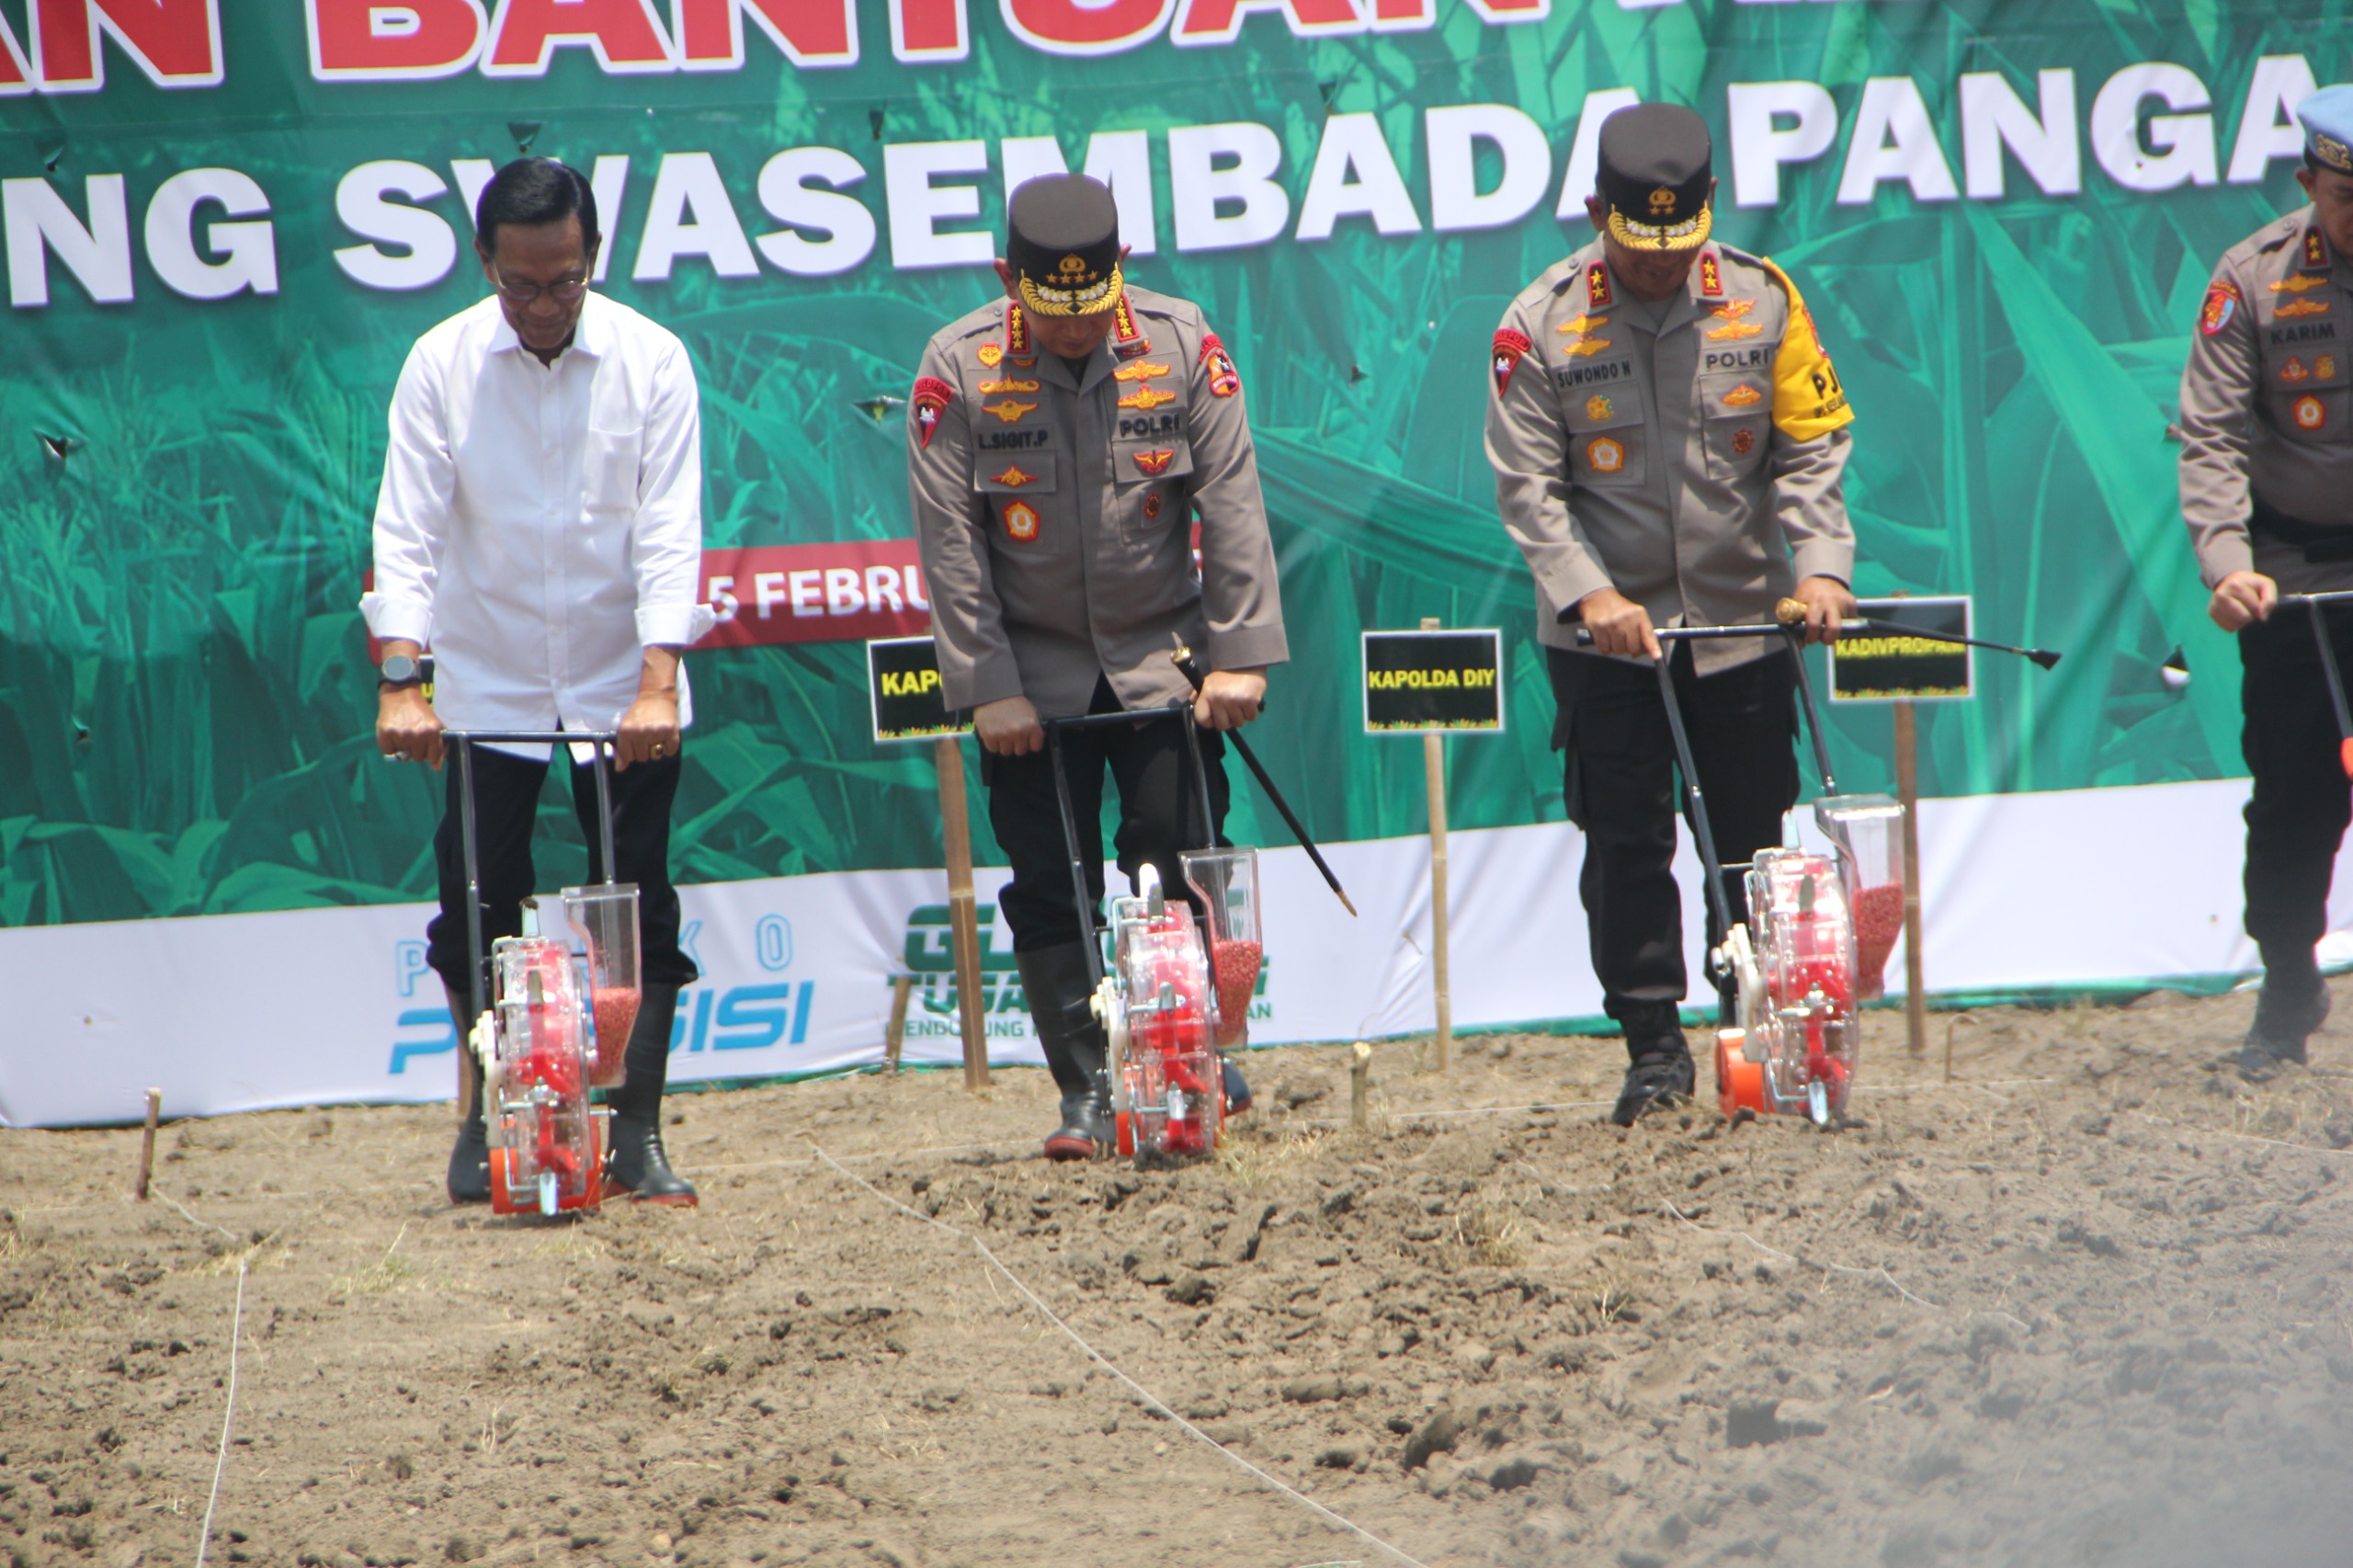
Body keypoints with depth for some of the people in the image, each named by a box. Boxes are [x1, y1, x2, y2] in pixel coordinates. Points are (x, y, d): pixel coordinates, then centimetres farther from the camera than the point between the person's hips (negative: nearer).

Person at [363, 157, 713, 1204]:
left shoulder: (652, 361, -7)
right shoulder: (442, 365, -6)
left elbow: (669, 535, -9)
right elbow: (405, 532, -9)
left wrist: (659, 683, -19)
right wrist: (401, 680, -20)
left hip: (626, 691, 0)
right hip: (485, 686, 0)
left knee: (640, 913, -3)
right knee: (477, 912, 0)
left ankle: (638, 1136, 4)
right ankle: (482, 1126, 16)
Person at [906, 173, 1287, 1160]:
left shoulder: (1180, 345, -6)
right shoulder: (958, 368, -9)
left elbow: (1231, 507, -4)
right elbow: (949, 544, -8)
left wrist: (1240, 653, -9)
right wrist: (986, 688, -11)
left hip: (1161, 653, 0)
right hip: (1032, 671, 0)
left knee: (1178, 859, -5)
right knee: (1048, 886, -1)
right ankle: (1084, 1093, 6)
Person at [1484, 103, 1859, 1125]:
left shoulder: (1762, 301, 0)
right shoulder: (1542, 325, -5)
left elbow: (1810, 449, 2)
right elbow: (1527, 484, -6)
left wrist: (1819, 563, -13)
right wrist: (1589, 592, -19)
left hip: (1744, 620, 2)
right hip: (1607, 633, -2)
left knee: (1753, 839, 8)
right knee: (1625, 843, -4)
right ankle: (1653, 1046, 3)